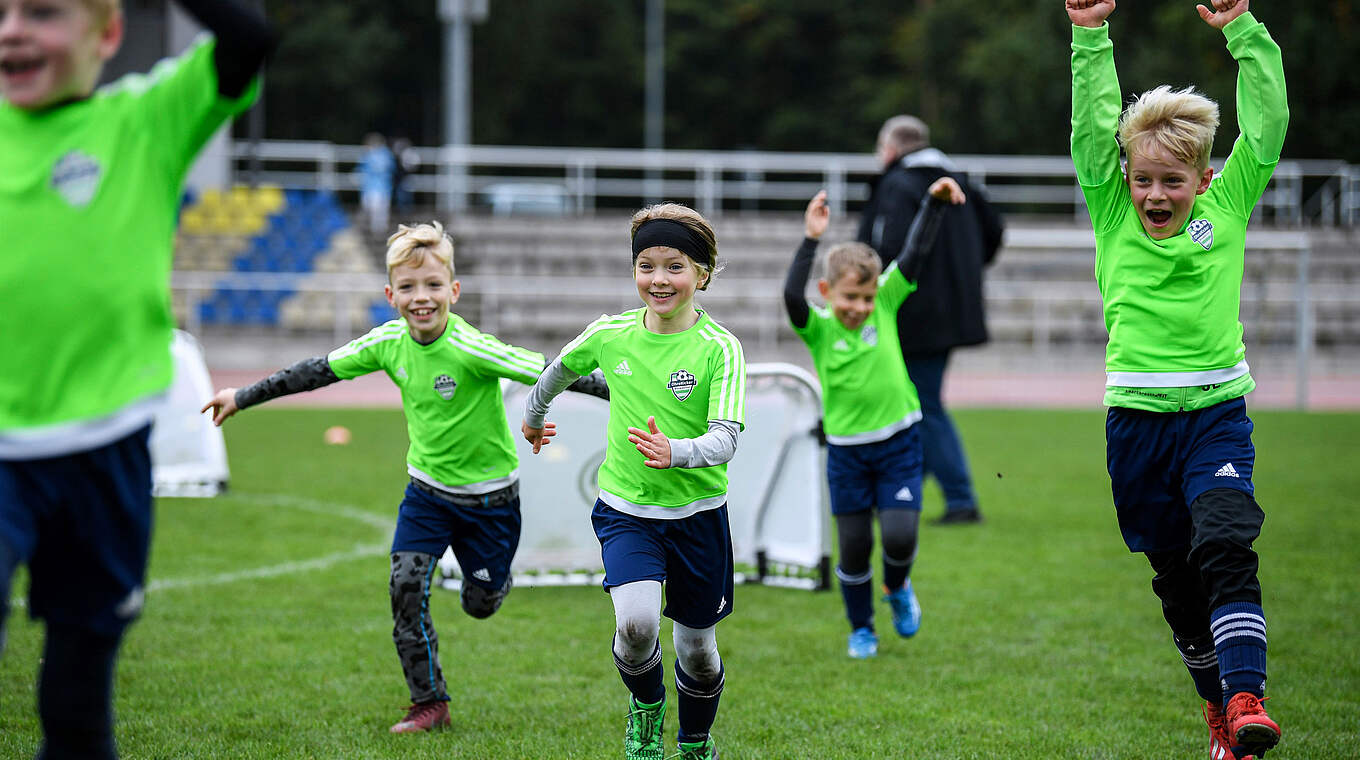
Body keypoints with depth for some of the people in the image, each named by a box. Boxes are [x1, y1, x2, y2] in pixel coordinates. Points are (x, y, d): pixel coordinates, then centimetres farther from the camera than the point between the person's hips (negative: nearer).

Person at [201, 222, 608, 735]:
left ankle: (491, 574, 45)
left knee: (480, 605, 7)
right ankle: (429, 703, 3)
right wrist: (242, 398, 8)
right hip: (427, 487, 4)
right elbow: (319, 371, 2)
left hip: (489, 493, -4)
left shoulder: (472, 349, -27)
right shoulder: (389, 342, -11)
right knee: (406, 587, -11)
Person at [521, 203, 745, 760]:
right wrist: (533, 415, 34)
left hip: (698, 513, -1)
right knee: (635, 622, -22)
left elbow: (725, 439, -23)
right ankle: (646, 706, 11)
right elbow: (561, 369, 18)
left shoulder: (719, 348, -14)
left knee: (696, 647, 10)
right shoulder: (610, 334, -4)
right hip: (625, 509, 1)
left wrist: (674, 453, -42)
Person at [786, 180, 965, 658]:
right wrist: (810, 240, -35)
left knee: (900, 534, -10)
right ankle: (861, 630, 26)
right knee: (854, 546, 6)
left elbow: (914, 256, -7)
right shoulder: (818, 327, -9)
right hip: (846, 449, -1)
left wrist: (934, 204, -15)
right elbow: (792, 296, -28)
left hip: (899, 442, 1)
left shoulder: (886, 304, -2)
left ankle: (898, 588, 24)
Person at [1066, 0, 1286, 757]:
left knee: (1225, 547, -21)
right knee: (1175, 576, 9)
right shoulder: (1114, 217, 5)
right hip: (1137, 416, 2)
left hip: (1217, 414, -2)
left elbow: (1267, 127, 2)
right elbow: (1092, 131, -2)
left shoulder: (1226, 210, 5)